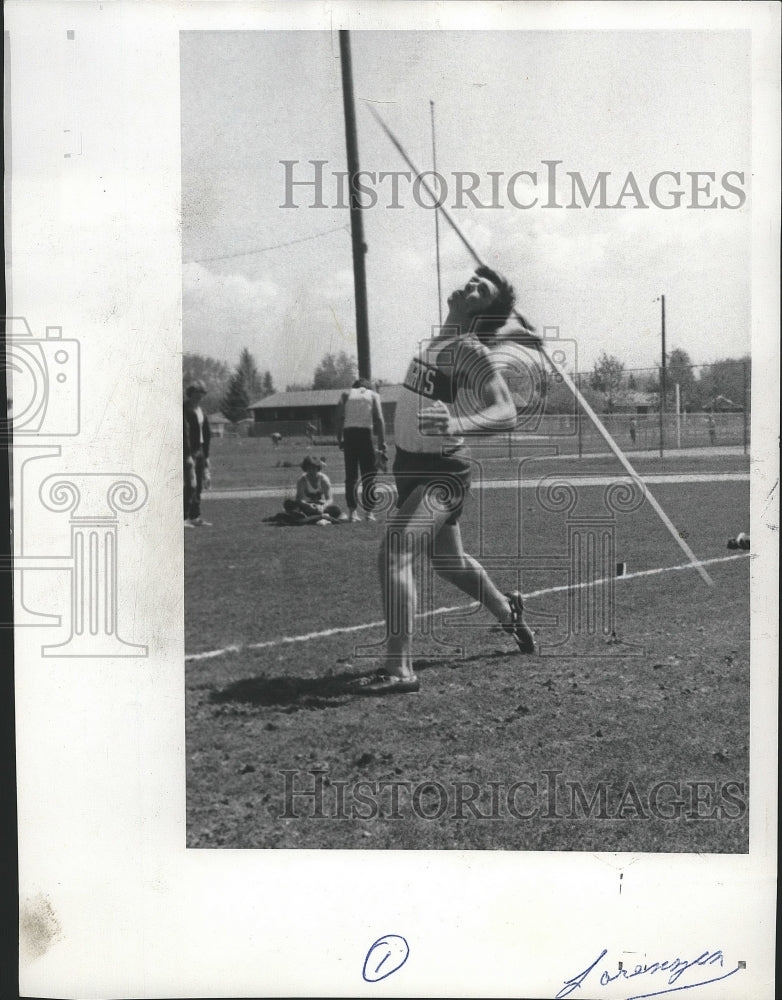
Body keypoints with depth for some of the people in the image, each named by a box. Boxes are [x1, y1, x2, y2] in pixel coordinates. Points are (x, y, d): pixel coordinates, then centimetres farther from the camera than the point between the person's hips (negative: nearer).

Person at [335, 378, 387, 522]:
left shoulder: (346, 395, 16)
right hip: (365, 433, -1)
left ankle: (352, 511, 3)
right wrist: (382, 442, 0)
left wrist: (339, 439, 4)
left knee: (351, 474, 6)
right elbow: (379, 420, 1)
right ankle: (369, 512, -1)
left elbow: (339, 418, 3)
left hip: (349, 433, 1)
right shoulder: (373, 395, 14)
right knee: (369, 475, 3)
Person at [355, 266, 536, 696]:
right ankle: (508, 611, 50)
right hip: (410, 465, 9)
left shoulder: (471, 349, -19)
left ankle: (398, 669, -24)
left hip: (441, 473, -9)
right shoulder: (445, 334, 6)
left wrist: (459, 424, -47)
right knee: (448, 560, 24)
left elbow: (506, 413, -30)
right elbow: (501, 328, 27)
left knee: (393, 552, -25)